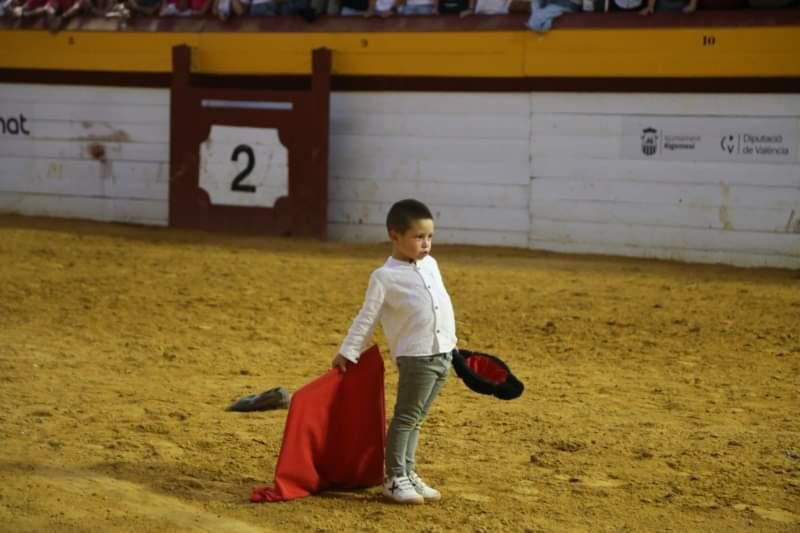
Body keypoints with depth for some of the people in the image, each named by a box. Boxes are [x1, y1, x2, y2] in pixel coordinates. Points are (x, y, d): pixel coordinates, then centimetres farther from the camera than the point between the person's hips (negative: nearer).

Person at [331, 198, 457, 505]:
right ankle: (394, 479, 1)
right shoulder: (385, 277, -7)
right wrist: (348, 352, -6)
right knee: (406, 417, -4)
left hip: (443, 354, 6)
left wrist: (451, 343, 24)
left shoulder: (430, 264, 13)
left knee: (416, 419, 12)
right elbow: (367, 318, -5)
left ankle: (408, 474, 17)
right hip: (415, 356, -6)